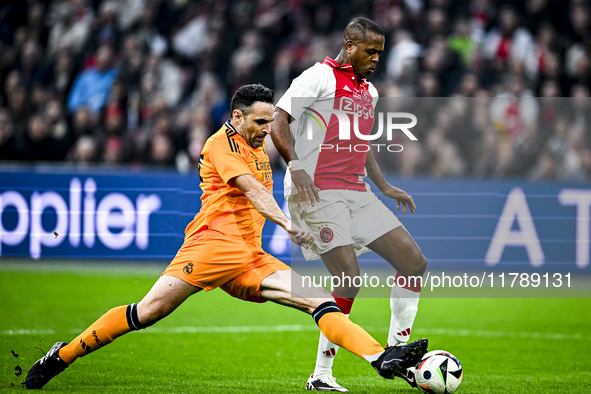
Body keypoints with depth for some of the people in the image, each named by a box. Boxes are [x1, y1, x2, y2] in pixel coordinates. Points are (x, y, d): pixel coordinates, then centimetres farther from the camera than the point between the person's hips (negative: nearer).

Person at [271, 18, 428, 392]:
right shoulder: (319, 77, -5)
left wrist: (384, 186, 23)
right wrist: (296, 167, -25)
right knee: (350, 278, -19)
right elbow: (279, 124, -11)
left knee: (414, 262, 2)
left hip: (355, 192, 8)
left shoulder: (369, 91, 20)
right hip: (317, 192, -8)